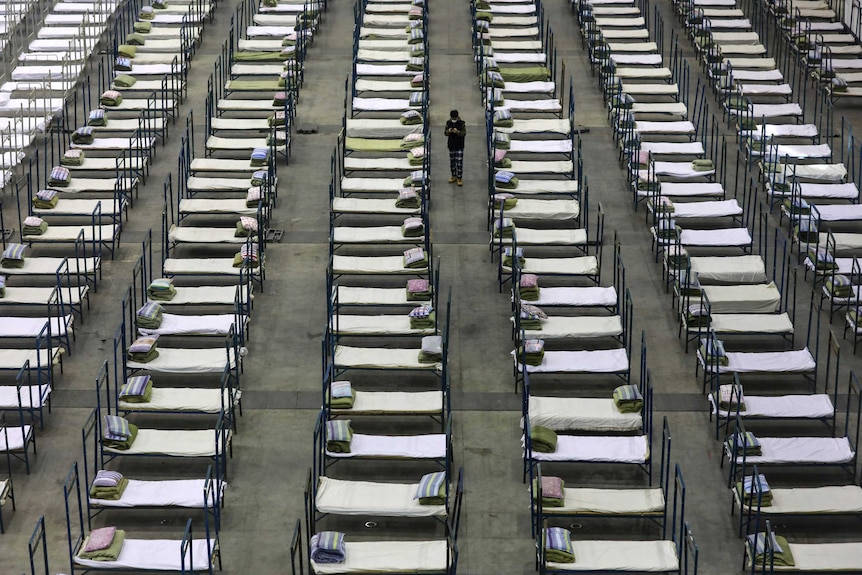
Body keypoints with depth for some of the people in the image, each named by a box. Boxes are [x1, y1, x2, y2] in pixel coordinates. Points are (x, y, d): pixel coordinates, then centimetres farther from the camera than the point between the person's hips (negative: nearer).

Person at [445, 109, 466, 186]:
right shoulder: (448, 123, 2)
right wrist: (448, 131, -19)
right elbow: (445, 133, 4)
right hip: (451, 145, 4)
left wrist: (457, 132, -29)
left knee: (459, 162, -7)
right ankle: (454, 176, 25)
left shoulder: (462, 123, -8)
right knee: (452, 162, 12)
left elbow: (464, 133, -12)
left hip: (459, 146, -4)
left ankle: (459, 178, -3)